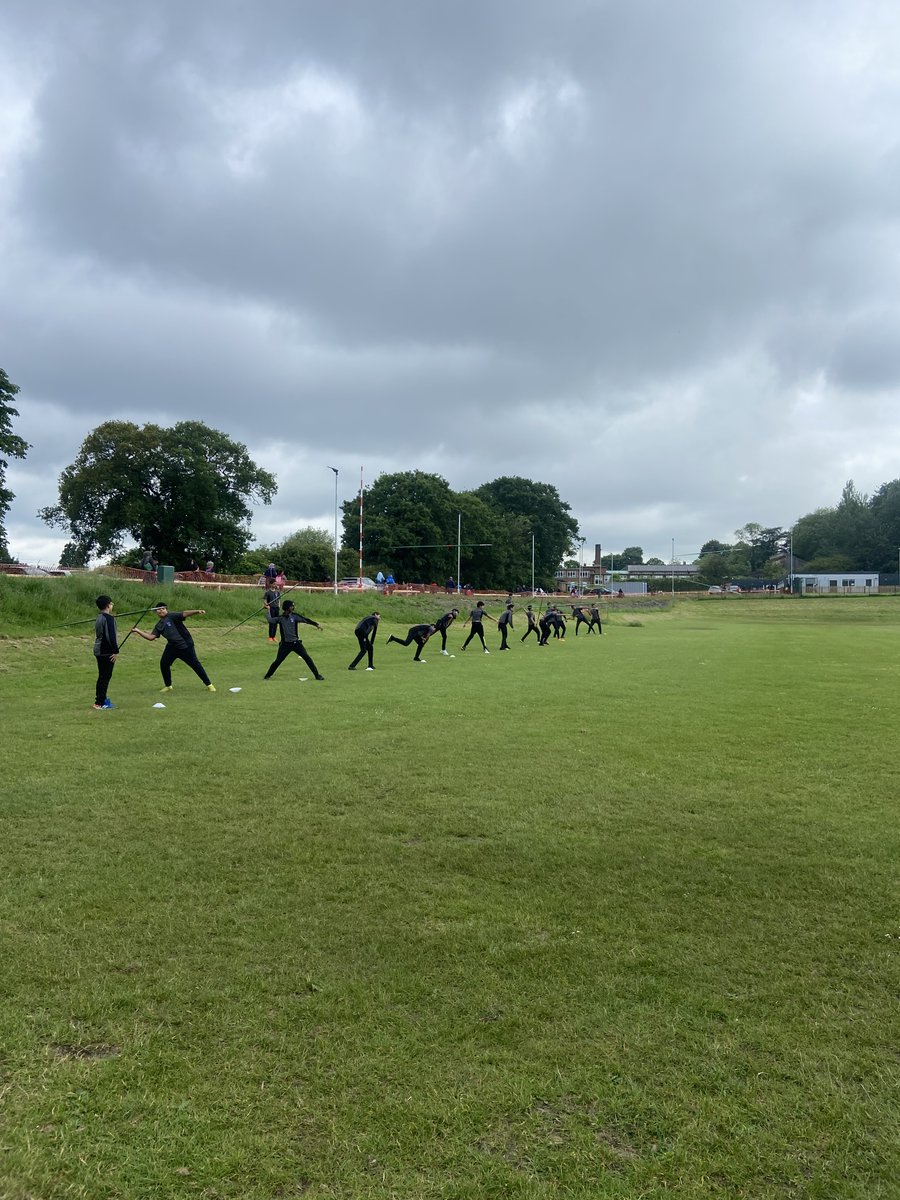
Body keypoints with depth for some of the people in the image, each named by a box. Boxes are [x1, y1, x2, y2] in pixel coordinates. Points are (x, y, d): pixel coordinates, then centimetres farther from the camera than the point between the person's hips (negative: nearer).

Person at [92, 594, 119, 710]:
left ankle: (99, 697, 27)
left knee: (102, 675, 18)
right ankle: (100, 703, -5)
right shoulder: (109, 618, -16)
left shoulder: (99, 617, 14)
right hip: (107, 652, -10)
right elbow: (111, 636, -23)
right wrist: (116, 651, -18)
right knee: (106, 676, -6)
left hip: (99, 650, 10)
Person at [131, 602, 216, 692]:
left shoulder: (172, 616, -7)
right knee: (164, 664, 3)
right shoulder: (159, 626, 11)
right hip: (172, 646, 6)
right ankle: (168, 685, 24)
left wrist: (197, 611, -38)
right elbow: (151, 637, 4)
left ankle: (209, 685, 3)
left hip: (185, 645, -6)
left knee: (195, 664, -4)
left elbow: (185, 614, -22)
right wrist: (137, 631, 1)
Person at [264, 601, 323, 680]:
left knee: (306, 657, -8)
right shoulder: (280, 618, 0)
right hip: (285, 644, 0)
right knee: (278, 661, 0)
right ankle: (268, 675, 20)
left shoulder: (295, 616, -2)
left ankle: (317, 675, -2)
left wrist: (316, 624, -21)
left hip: (296, 643, 0)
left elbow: (305, 620, -11)